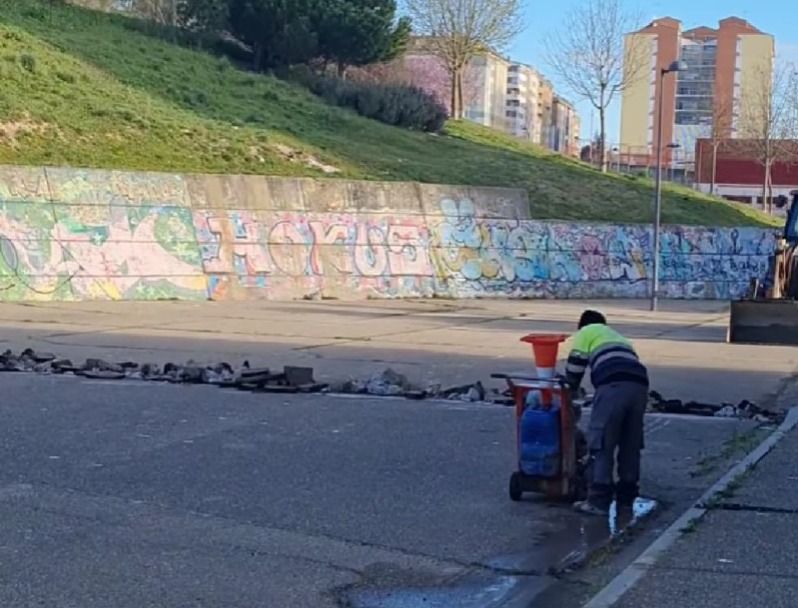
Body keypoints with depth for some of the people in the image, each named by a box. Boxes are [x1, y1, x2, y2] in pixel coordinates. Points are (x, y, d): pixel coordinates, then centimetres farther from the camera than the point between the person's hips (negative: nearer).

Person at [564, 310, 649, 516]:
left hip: (614, 385, -6)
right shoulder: (618, 337, 41)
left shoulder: (586, 332, 24)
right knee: (631, 444, 18)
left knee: (601, 444, -1)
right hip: (639, 385, 6)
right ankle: (627, 495, 26)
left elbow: (575, 365, 12)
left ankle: (599, 500, -3)